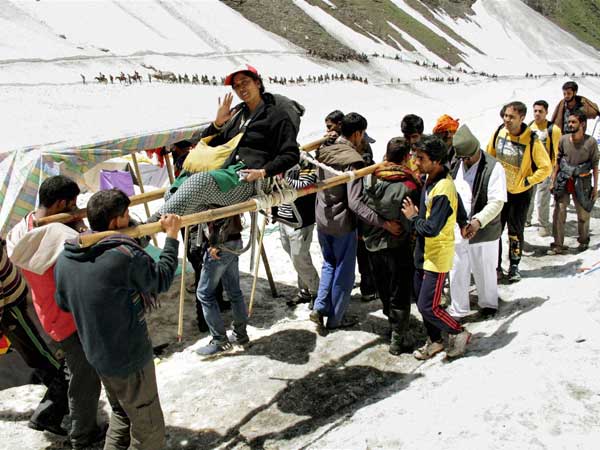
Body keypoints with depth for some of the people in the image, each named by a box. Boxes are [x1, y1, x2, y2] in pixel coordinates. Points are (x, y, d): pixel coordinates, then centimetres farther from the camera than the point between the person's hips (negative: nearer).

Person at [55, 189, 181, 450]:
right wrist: (171, 236, -1)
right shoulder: (126, 255, -26)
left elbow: (63, 303, 10)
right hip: (129, 358, -7)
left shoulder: (65, 257, -4)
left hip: (95, 354, 8)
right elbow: (161, 279, -9)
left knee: (121, 415, 29)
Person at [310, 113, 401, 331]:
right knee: (344, 272, 10)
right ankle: (335, 318, 21)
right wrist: (383, 222, -28)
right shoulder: (353, 160, -22)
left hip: (322, 220, 7)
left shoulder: (324, 152, 0)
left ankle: (320, 308, 16)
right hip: (342, 224, -6)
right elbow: (354, 203, -28)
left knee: (329, 264, 24)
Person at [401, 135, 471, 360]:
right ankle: (435, 341, 33)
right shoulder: (432, 179, 4)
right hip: (423, 253, 9)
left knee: (428, 306, -4)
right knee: (422, 301, 17)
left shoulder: (442, 191, -26)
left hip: (437, 257, -9)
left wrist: (413, 217, -13)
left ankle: (459, 333, 19)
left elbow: (431, 228, -28)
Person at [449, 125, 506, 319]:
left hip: (484, 231, -4)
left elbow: (497, 202, -20)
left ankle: (488, 304, 36)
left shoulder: (493, 168, -15)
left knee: (484, 271, 13)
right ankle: (458, 308, 27)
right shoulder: (456, 164, 3)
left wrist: (478, 221, -33)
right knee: (457, 270, 11)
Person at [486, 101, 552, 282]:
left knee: (515, 232, 9)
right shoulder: (498, 133, -7)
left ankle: (514, 266, 26)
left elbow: (546, 168, -11)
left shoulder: (532, 141, -18)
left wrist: (527, 181, -13)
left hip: (519, 193, -3)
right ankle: (495, 266, 18)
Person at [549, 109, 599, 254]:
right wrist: (553, 181, 5)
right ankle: (558, 245, 7)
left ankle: (584, 240, 35)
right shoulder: (563, 140, -2)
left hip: (582, 182, -1)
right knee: (559, 212, -3)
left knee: (583, 214, 12)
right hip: (563, 181, 2)